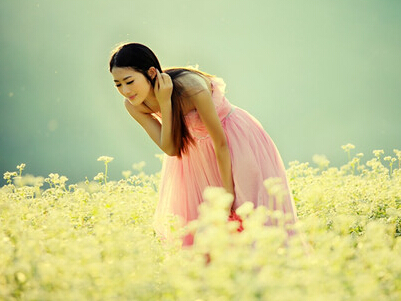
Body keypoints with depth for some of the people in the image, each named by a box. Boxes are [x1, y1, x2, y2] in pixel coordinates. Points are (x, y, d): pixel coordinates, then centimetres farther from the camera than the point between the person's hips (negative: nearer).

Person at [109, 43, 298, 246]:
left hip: (235, 138, -5)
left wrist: (228, 191, -17)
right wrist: (164, 103, -35)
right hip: (195, 148, 5)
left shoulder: (191, 88, -37)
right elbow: (170, 149, -22)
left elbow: (220, 143, -25)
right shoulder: (133, 105, -21)